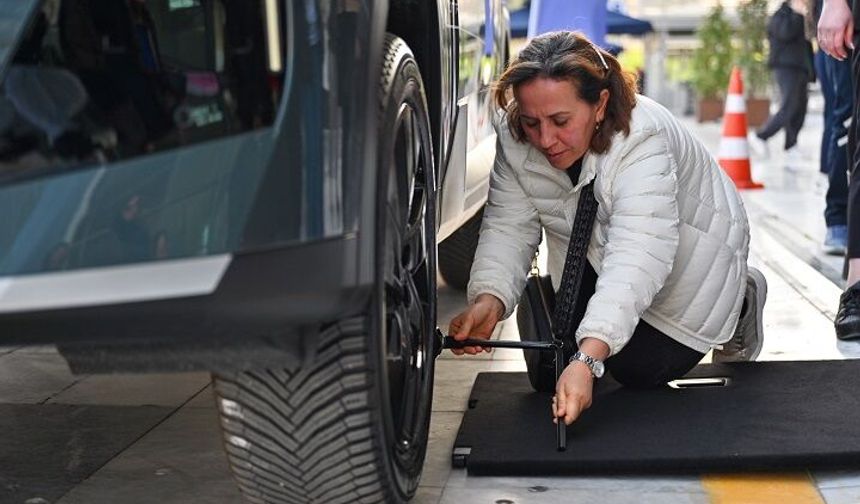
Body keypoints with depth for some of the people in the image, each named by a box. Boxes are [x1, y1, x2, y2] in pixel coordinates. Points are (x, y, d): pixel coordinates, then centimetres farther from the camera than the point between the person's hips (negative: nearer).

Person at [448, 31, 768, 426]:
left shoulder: (642, 142, -42)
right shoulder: (513, 137, -24)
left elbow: (636, 263, -51)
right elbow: (508, 227, -24)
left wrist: (588, 361, -62)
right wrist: (488, 298, -45)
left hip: (686, 255, -5)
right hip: (595, 253, 5)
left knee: (640, 370, -9)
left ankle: (740, 300, 16)